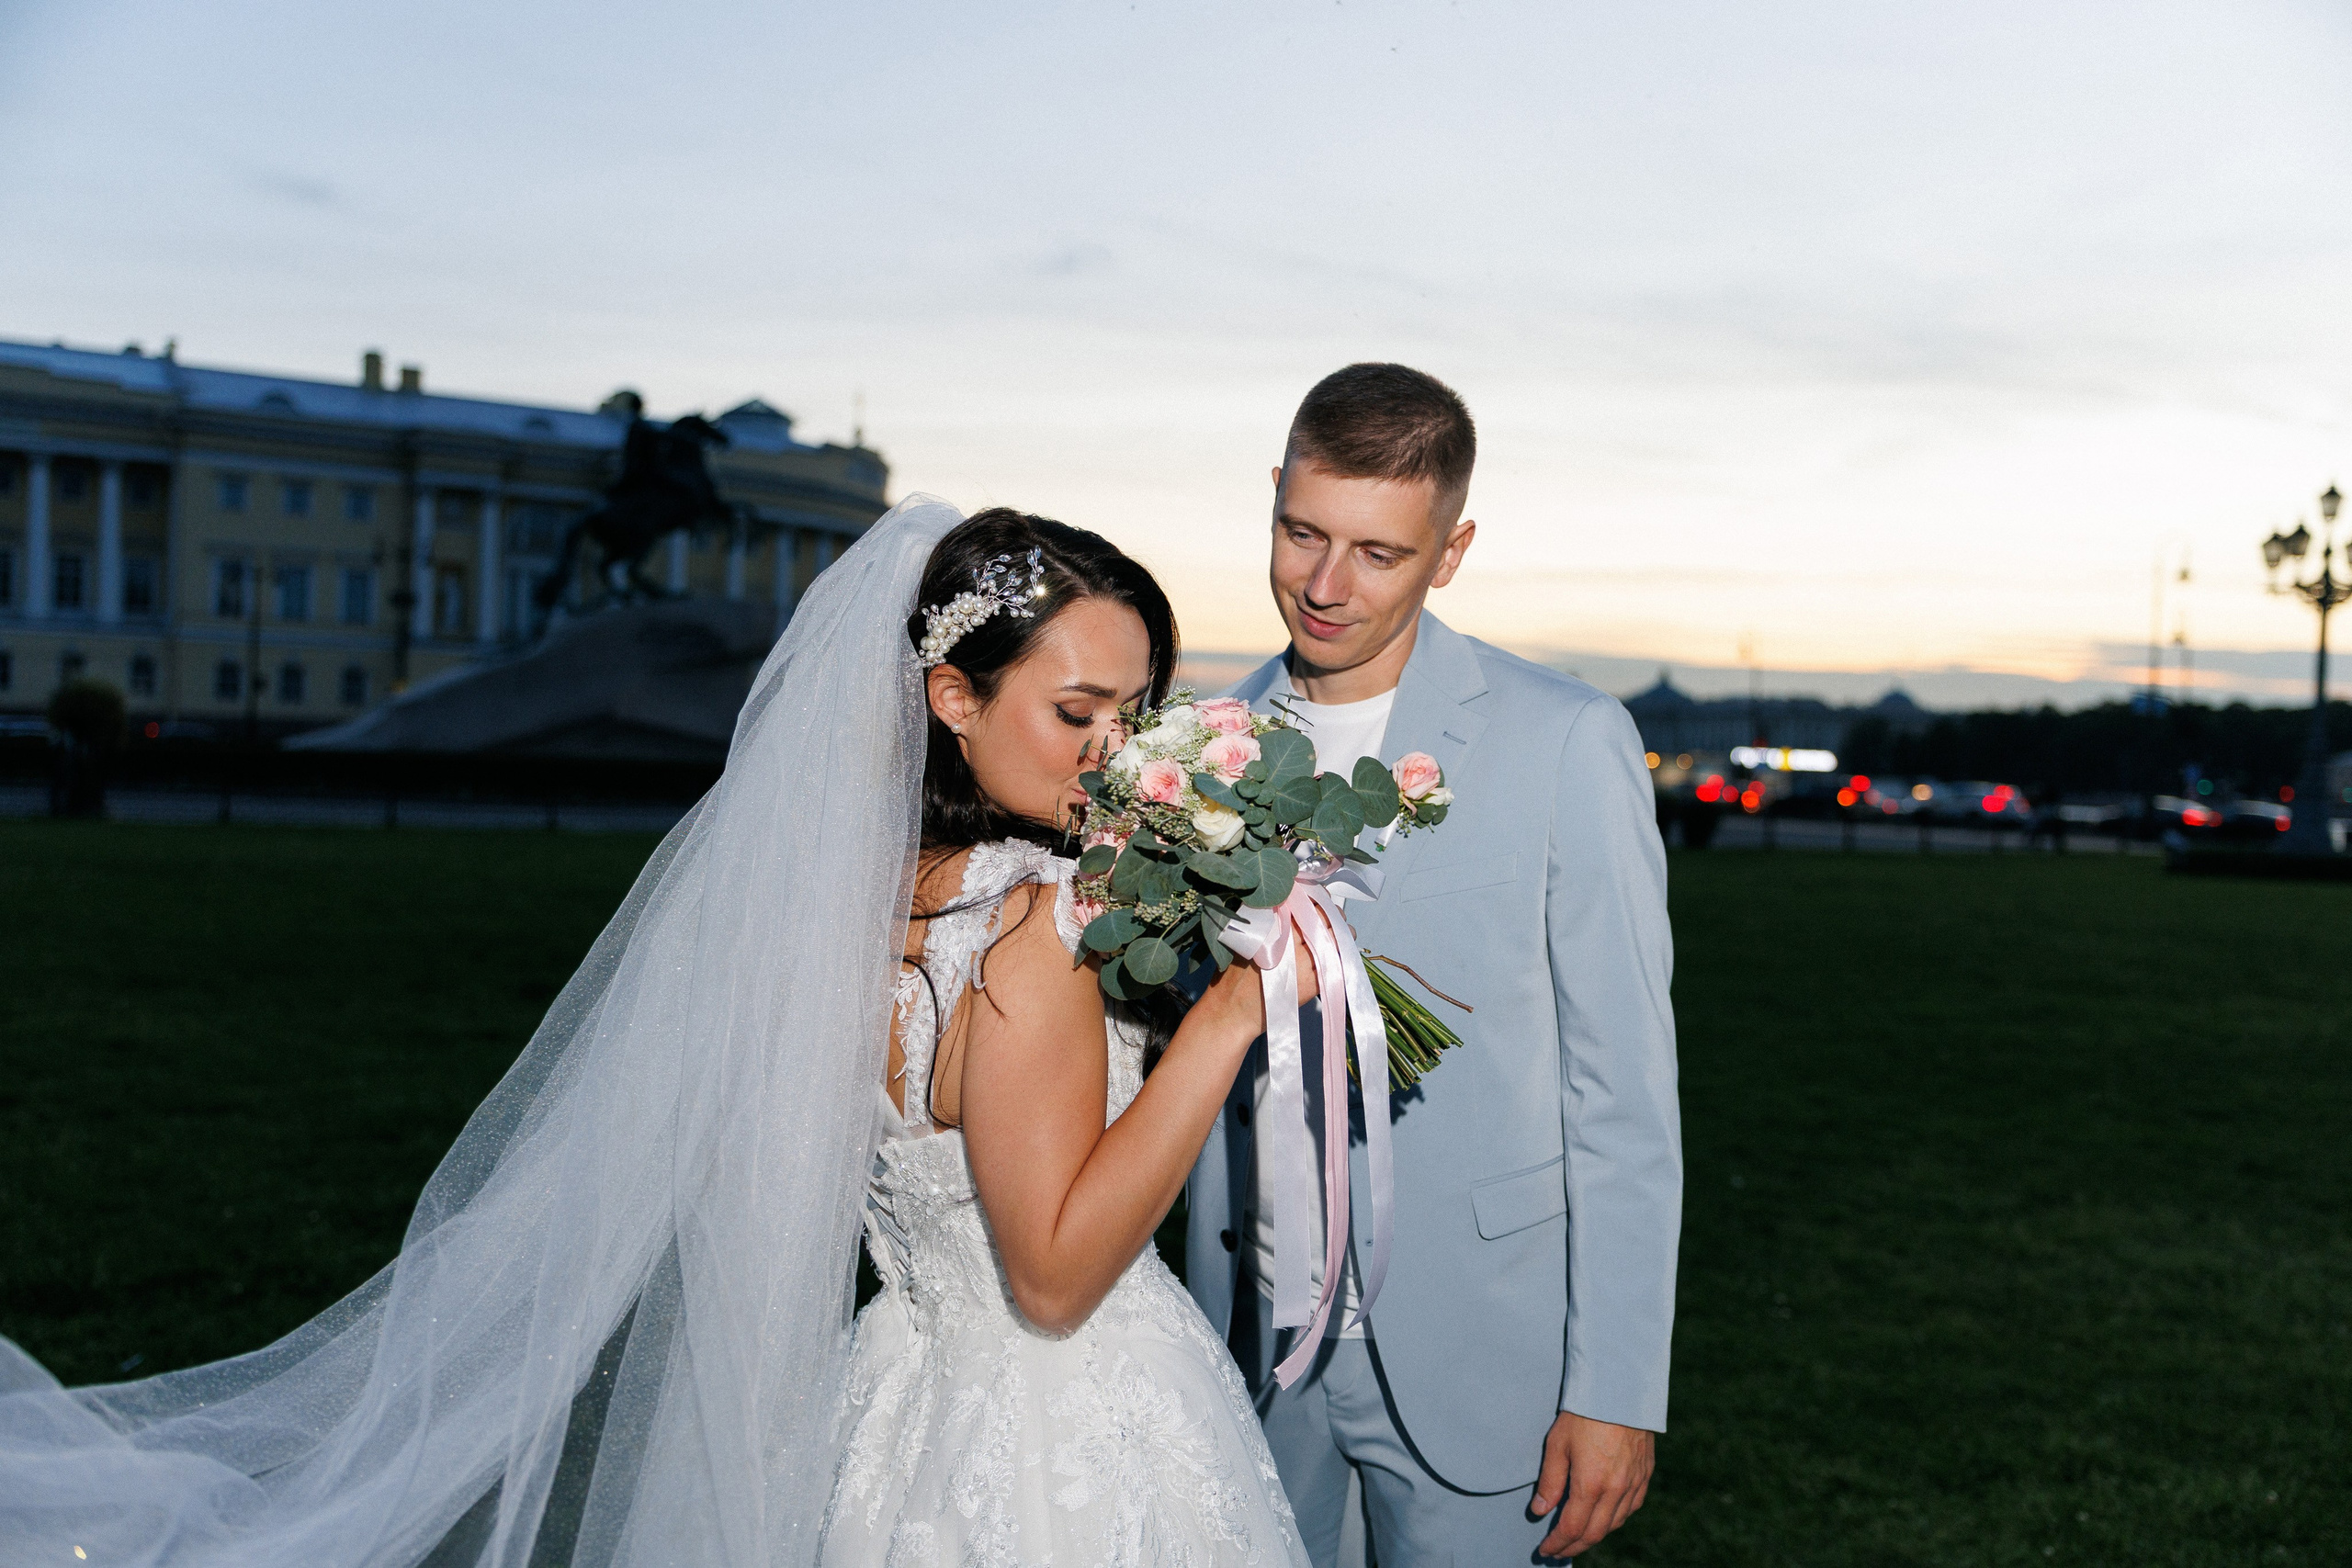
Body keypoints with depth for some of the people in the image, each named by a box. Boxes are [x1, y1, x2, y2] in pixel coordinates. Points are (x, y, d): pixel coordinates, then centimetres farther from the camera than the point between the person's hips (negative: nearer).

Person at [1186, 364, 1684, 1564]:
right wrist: (1200, 1324, 8)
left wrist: (1616, 1389, -11)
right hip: (1255, 1345, 4)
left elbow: (1624, 1091, -9)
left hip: (1470, 1362, -3)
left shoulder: (1566, 744, -10)